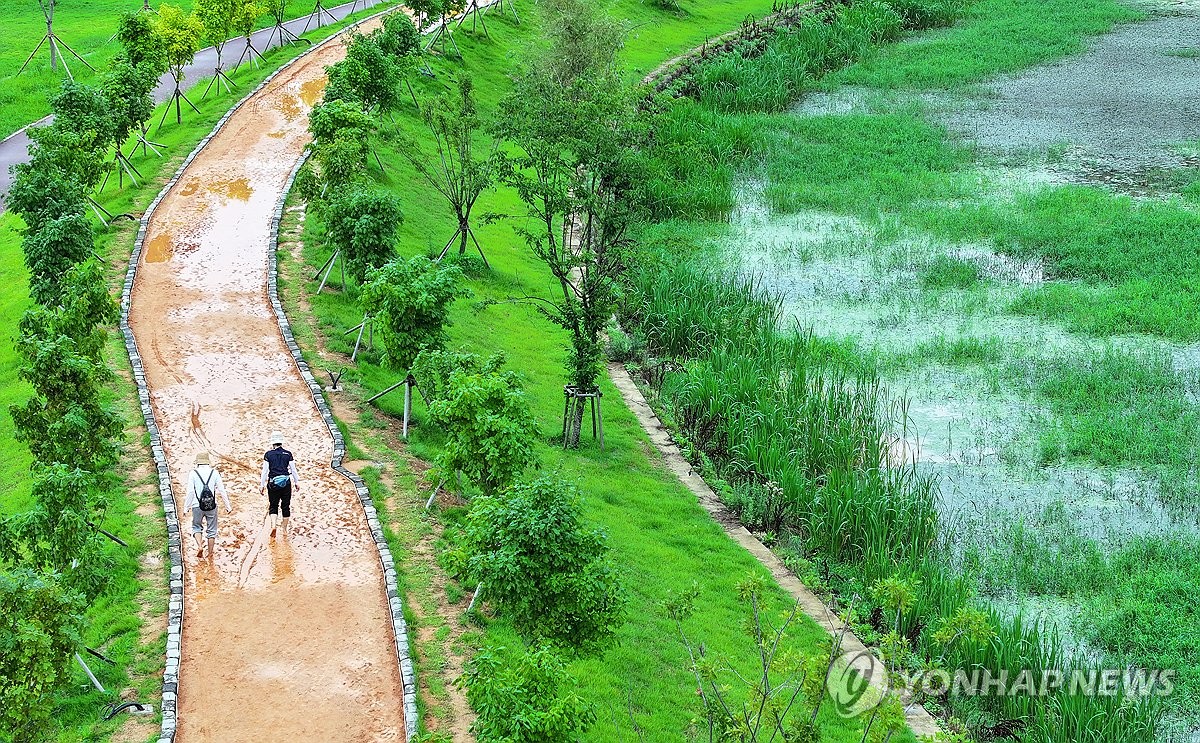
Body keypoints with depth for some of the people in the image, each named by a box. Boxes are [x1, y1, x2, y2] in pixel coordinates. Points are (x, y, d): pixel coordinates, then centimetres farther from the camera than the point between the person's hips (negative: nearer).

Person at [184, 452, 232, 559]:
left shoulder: (193, 473, -4)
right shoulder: (214, 472, 0)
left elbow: (190, 492, -6)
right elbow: (222, 490, 1)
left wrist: (186, 507, 0)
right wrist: (228, 506, 8)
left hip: (197, 506, -1)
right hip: (212, 506, 1)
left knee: (197, 527, 18)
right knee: (211, 529, 12)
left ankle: (199, 546, -6)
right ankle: (210, 554, 16)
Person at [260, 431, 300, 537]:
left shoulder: (268, 454, -2)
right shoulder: (288, 454, 1)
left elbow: (265, 471, -2)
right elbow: (293, 470, 3)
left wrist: (262, 485, 3)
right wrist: (297, 482, 12)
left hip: (273, 483, -1)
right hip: (286, 482, 1)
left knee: (273, 506, 9)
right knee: (286, 506, 10)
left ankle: (273, 525, -12)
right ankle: (284, 529, 15)